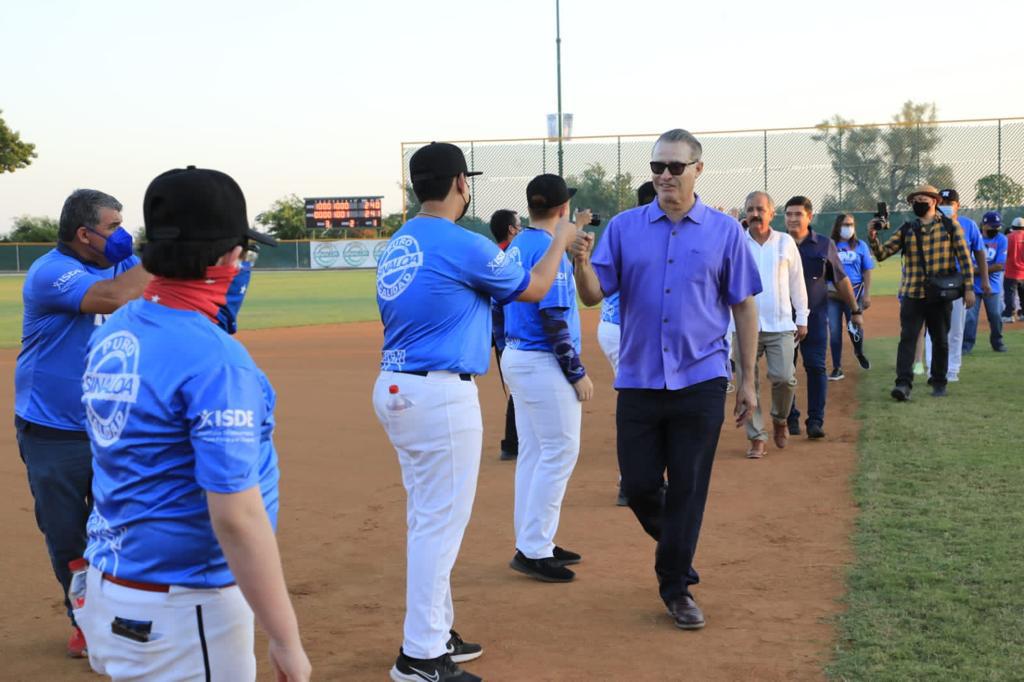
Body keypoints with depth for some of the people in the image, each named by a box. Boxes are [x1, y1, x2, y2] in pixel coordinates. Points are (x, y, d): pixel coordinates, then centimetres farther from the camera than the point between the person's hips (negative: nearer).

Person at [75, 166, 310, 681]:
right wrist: (286, 640, -20)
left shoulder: (111, 333, 2)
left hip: (105, 585, 8)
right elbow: (235, 515, -25)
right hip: (182, 608, -8)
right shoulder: (215, 361, -23)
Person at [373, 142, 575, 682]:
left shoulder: (397, 246, 11)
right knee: (441, 524, -2)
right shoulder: (466, 246, -12)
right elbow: (534, 289, 3)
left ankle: (435, 634, 27)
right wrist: (560, 241, 20)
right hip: (440, 395, -9)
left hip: (394, 388, 9)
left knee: (426, 520, 17)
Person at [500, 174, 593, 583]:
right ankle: (533, 550, -5)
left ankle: (533, 544, 20)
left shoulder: (517, 246, 11)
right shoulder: (549, 248, -16)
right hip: (543, 363, -10)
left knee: (534, 452, 14)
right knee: (560, 452, -6)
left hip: (516, 357, 10)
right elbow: (553, 317, -20)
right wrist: (577, 373, -16)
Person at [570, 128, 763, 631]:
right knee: (638, 486, 7)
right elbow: (594, 295, -2)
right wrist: (581, 263, -24)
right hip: (638, 382, 2)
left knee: (688, 489, 3)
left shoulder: (724, 231, 1)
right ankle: (677, 549, 35)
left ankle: (676, 586, 16)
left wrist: (748, 379, 2)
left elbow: (744, 306, 5)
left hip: (700, 382, -1)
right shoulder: (624, 227, 4)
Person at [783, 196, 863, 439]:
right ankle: (790, 419, 15)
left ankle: (816, 420, 0)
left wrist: (855, 310, 11)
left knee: (816, 367, -4)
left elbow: (841, 280, 11)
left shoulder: (824, 245, 6)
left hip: (814, 316, -1)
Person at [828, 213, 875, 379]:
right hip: (832, 295, 0)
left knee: (855, 328, -2)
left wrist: (867, 294, 0)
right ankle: (837, 369, 9)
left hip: (854, 293, 0)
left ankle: (859, 352, 33)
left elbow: (867, 272, 7)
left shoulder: (861, 246, 7)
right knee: (834, 332, 0)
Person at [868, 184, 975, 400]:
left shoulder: (950, 225, 2)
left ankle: (939, 382, 23)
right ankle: (904, 383, -13)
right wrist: (872, 237, -17)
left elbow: (964, 256, 0)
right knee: (907, 339, -9)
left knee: (940, 340, 10)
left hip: (941, 295, -1)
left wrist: (968, 287, -6)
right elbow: (882, 253, 3)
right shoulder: (906, 230, 7)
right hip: (912, 294, 1)